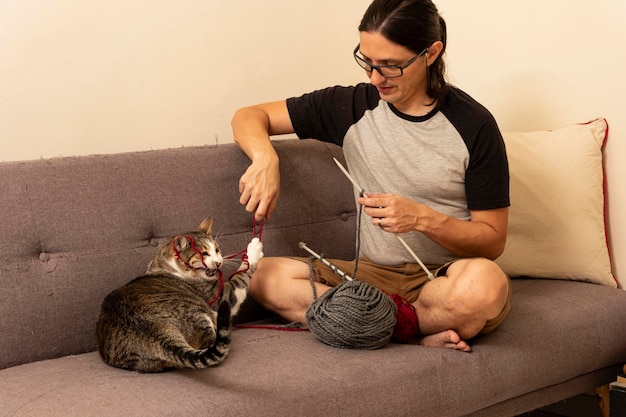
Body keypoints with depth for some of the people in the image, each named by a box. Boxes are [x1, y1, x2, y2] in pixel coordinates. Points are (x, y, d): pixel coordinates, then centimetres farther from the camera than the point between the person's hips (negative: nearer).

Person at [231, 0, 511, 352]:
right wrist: (265, 158, -16)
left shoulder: (473, 125, -7)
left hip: (447, 277, -3)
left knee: (485, 282, -39)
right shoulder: (353, 107, 2)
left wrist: (422, 218, -22)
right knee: (266, 276, -21)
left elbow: (493, 241, -5)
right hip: (374, 272, 4)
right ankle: (423, 335, -23)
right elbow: (250, 116, 7)